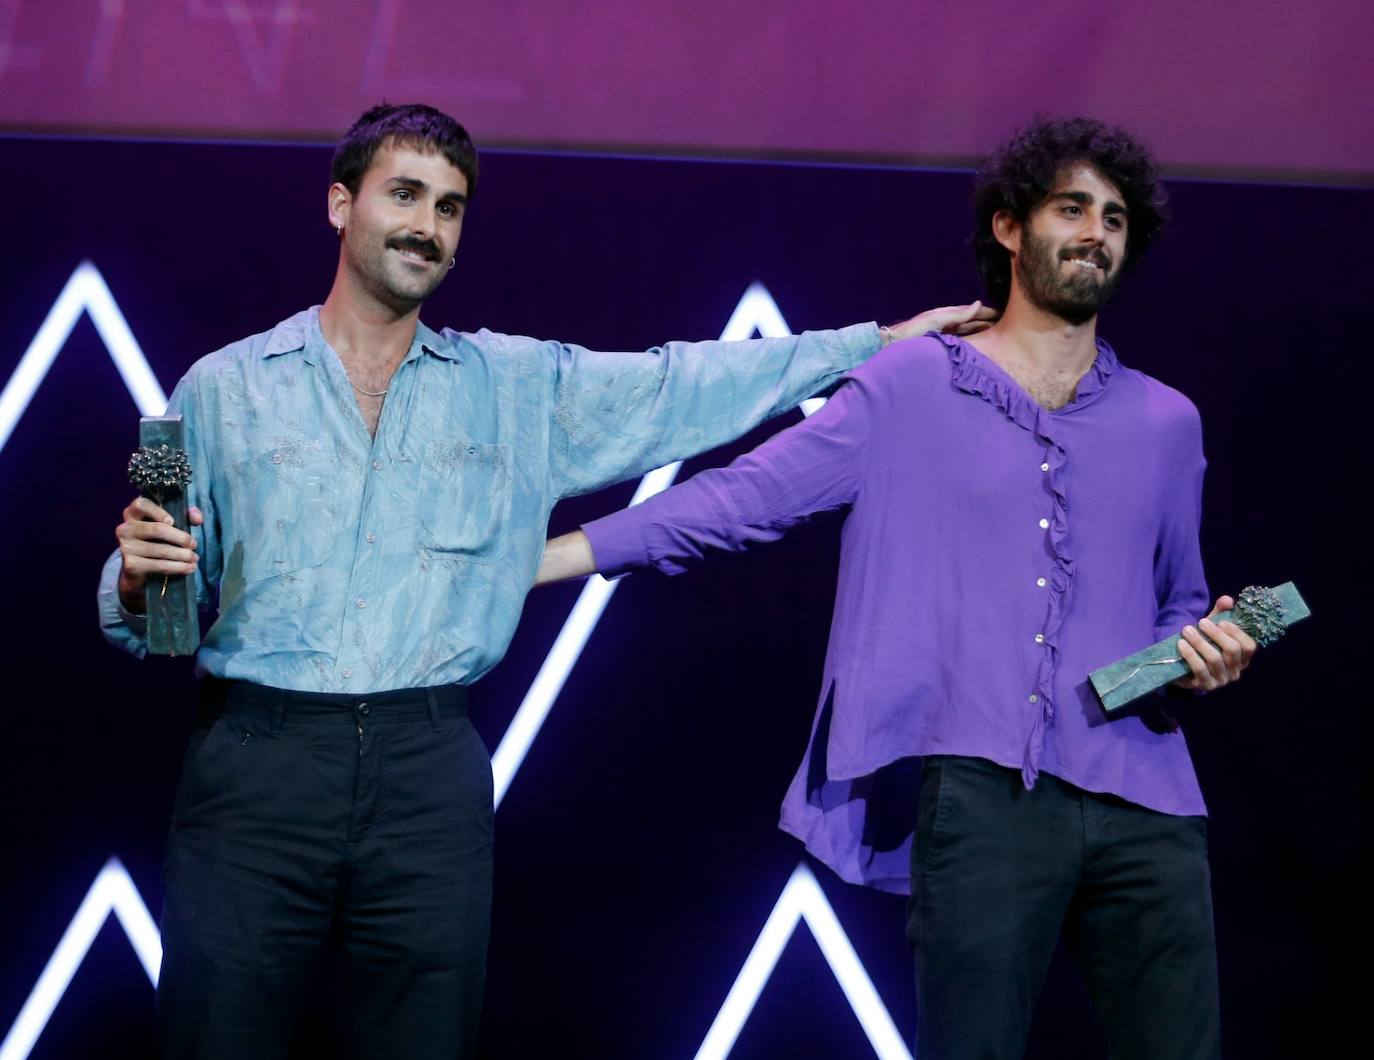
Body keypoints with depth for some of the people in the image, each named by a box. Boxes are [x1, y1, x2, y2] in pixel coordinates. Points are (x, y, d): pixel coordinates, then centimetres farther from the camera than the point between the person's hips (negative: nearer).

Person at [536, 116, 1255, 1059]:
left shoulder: (1166, 423, 17)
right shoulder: (911, 387, 7)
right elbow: (742, 498, 3)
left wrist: (1205, 655, 2)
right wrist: (539, 558, -1)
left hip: (1145, 805, 4)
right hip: (982, 795, -3)